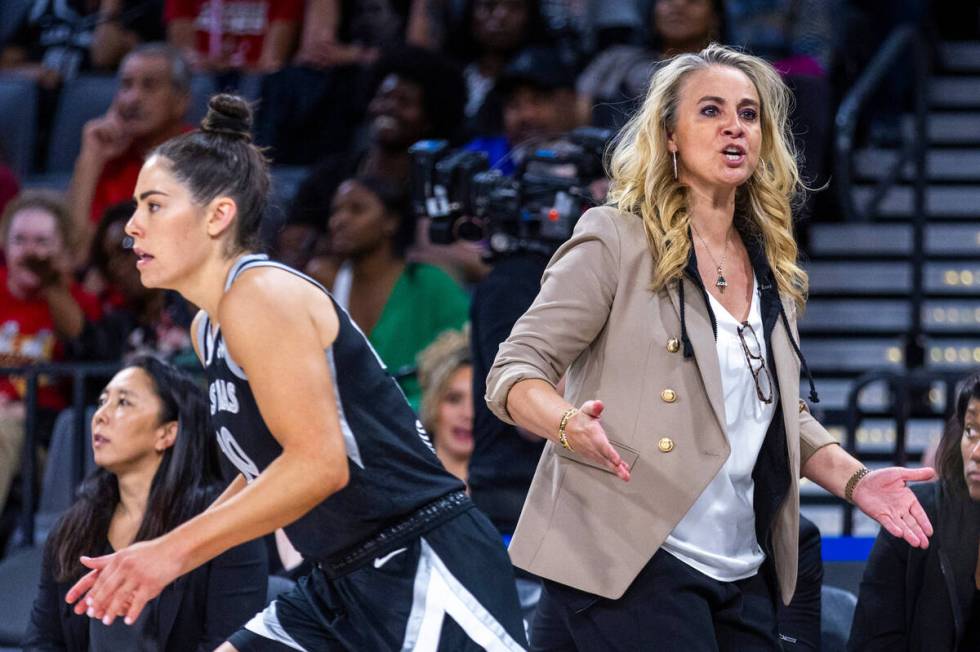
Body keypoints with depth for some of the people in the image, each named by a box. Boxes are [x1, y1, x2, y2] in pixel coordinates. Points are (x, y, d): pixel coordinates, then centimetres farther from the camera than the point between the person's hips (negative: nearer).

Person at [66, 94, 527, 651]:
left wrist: (174, 550, -22)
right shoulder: (208, 329, 14)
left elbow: (319, 463, -24)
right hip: (346, 585, 10)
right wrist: (151, 561, 15)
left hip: (429, 569, -10)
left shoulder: (260, 294, -15)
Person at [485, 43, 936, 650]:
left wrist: (854, 479, 5)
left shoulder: (773, 271, 14)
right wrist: (571, 424, -28)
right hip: (626, 559, -6)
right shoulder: (616, 240, -4)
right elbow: (516, 370, -7)